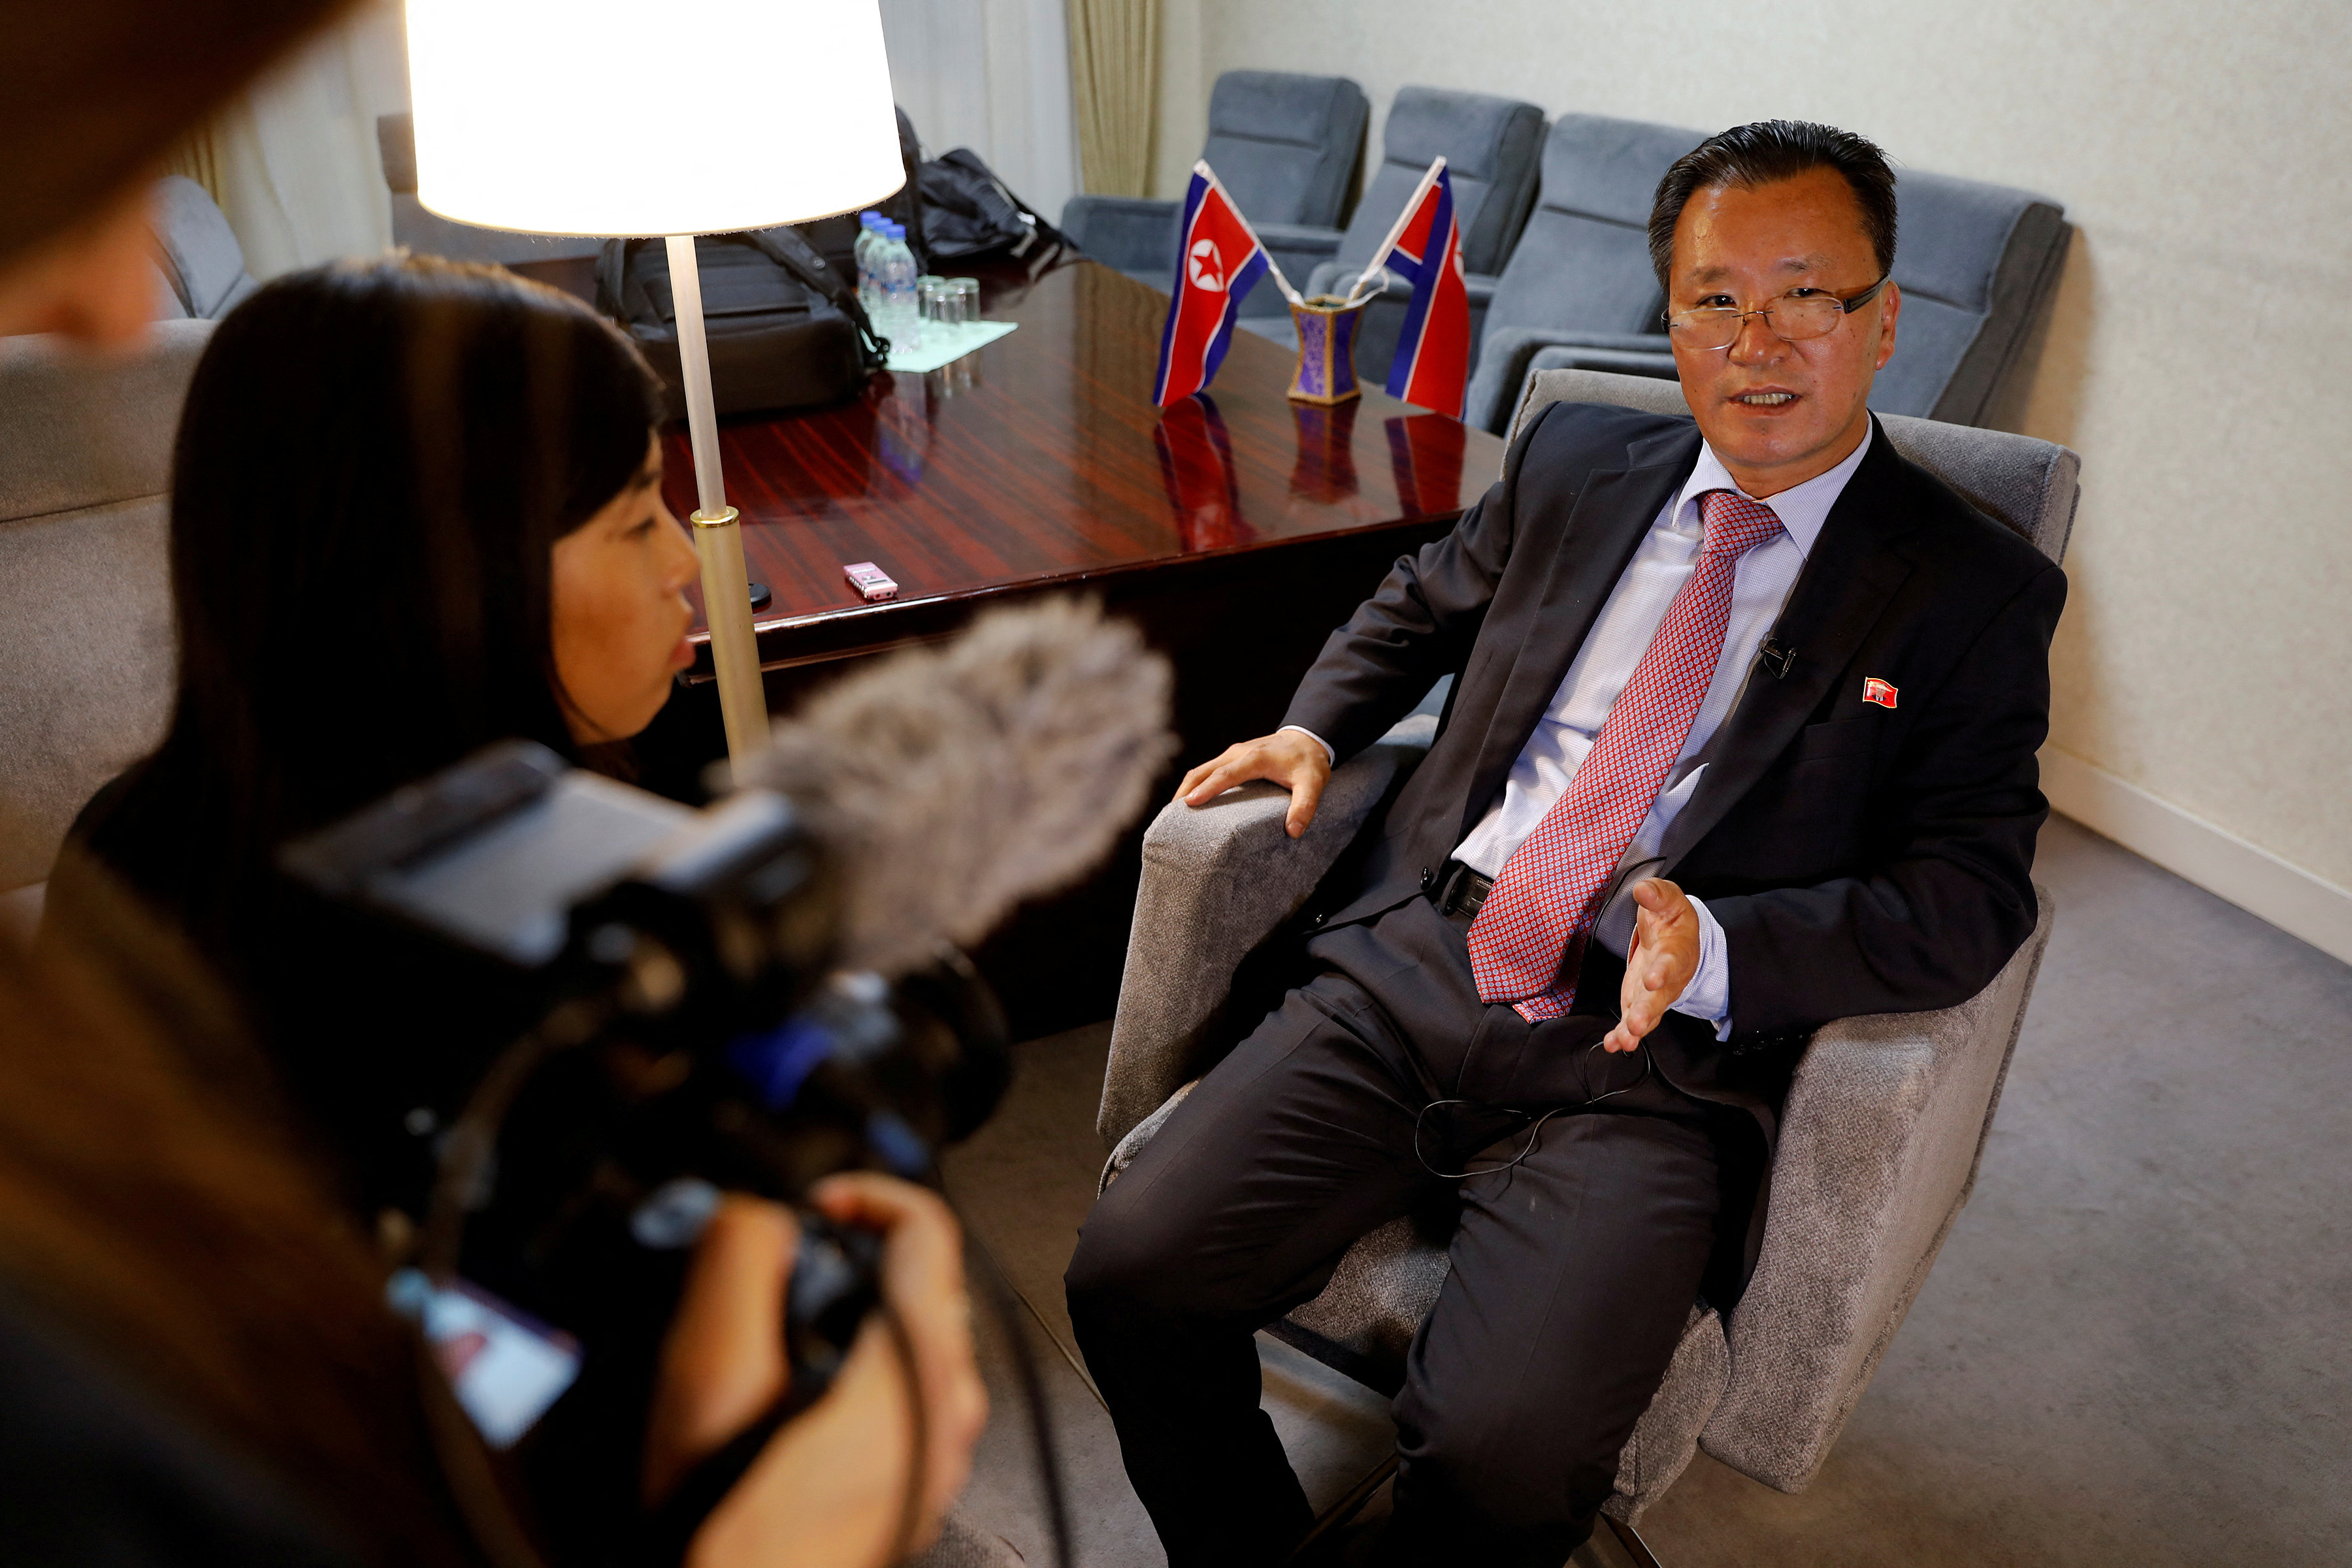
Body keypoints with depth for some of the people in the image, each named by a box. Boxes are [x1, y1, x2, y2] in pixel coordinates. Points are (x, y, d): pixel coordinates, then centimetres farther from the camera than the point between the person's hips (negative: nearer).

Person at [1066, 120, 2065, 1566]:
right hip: (1411, 974, 4)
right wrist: (1317, 727, 12)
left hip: (1651, 1063, -3)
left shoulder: (1977, 591, 4)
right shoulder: (1577, 461, 14)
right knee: (1129, 1279, -13)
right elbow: (1425, 601, 31)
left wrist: (1718, 946, -19)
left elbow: (1969, 895, -2)